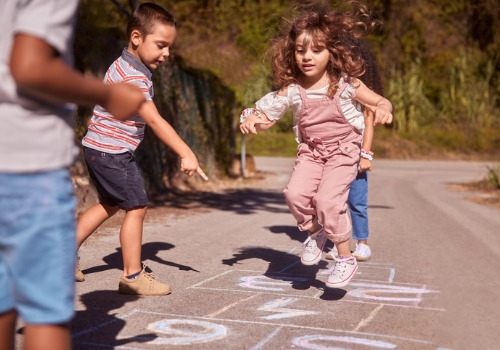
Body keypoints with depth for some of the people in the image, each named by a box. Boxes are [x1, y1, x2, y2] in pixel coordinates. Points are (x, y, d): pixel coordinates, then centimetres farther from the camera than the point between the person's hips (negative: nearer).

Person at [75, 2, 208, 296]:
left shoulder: (127, 66, 10)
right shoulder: (133, 78, -22)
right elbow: (154, 120, -30)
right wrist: (186, 155, -33)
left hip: (100, 149, 11)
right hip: (112, 152, -11)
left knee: (110, 204, 22)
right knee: (137, 206, -7)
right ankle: (133, 276, 0)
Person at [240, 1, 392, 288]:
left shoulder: (346, 84, -12)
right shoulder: (292, 90, -7)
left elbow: (379, 101, -3)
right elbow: (267, 115, 1)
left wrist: (384, 110, -27)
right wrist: (251, 119, -21)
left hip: (343, 150, -3)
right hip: (311, 151, 3)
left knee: (327, 198, -22)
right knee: (295, 193, -19)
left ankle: (346, 259, -1)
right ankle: (315, 234, 14)